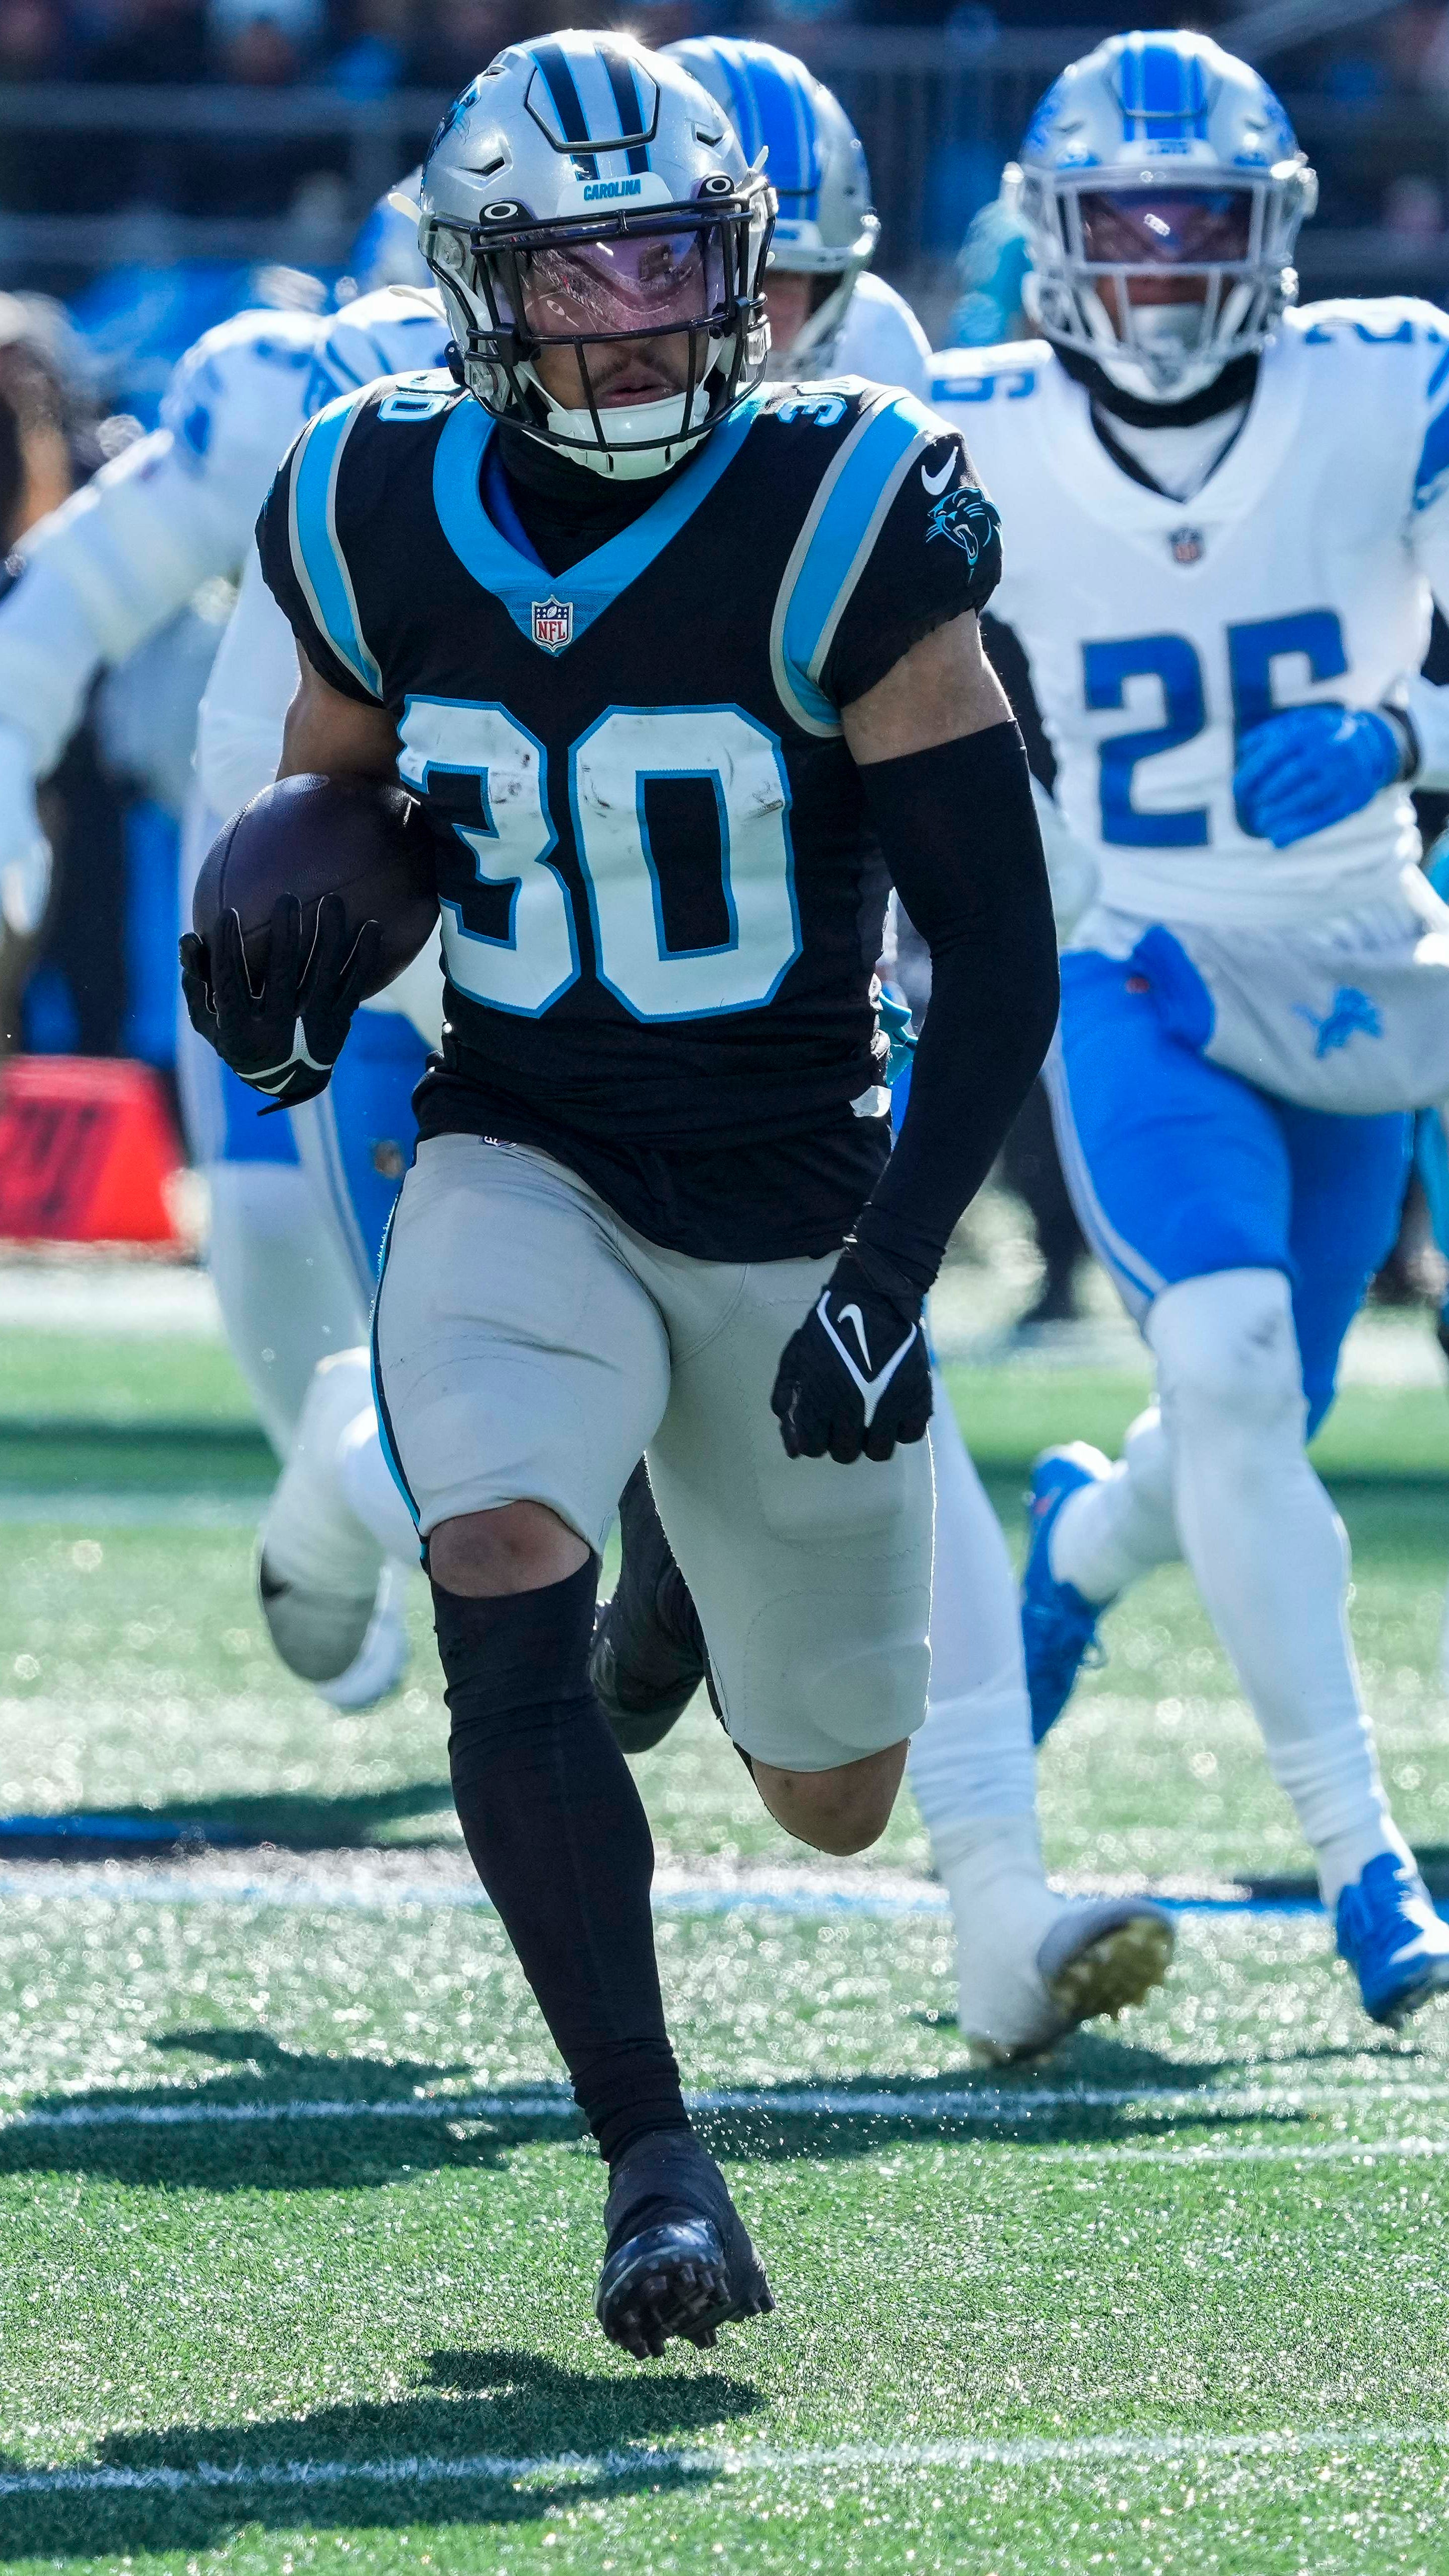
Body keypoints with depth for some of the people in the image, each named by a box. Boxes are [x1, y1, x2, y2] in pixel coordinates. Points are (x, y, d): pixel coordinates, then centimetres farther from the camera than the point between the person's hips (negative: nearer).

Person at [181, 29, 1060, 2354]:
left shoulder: (840, 531, -17)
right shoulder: (386, 529, -6)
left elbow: (1003, 954, -14)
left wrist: (888, 1278, -23)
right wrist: (291, 963, -12)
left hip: (794, 1201, -1)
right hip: (522, 1171, 1)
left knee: (835, 1799, 13)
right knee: (511, 1614, -28)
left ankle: (745, 1531, 50)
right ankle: (655, 2164, -19)